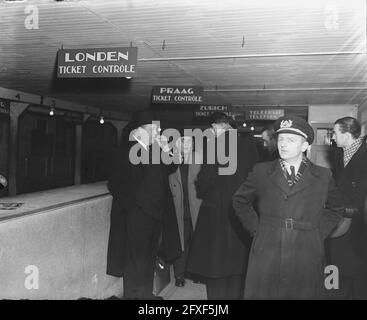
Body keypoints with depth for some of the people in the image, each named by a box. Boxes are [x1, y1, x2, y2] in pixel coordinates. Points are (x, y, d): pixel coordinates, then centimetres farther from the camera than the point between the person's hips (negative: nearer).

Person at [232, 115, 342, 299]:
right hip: (265, 259, 0)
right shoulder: (261, 172, 4)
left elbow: (334, 209, 17)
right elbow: (240, 200, 14)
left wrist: (319, 233, 5)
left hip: (306, 262, 0)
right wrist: (255, 229, 5)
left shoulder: (323, 176, 4)